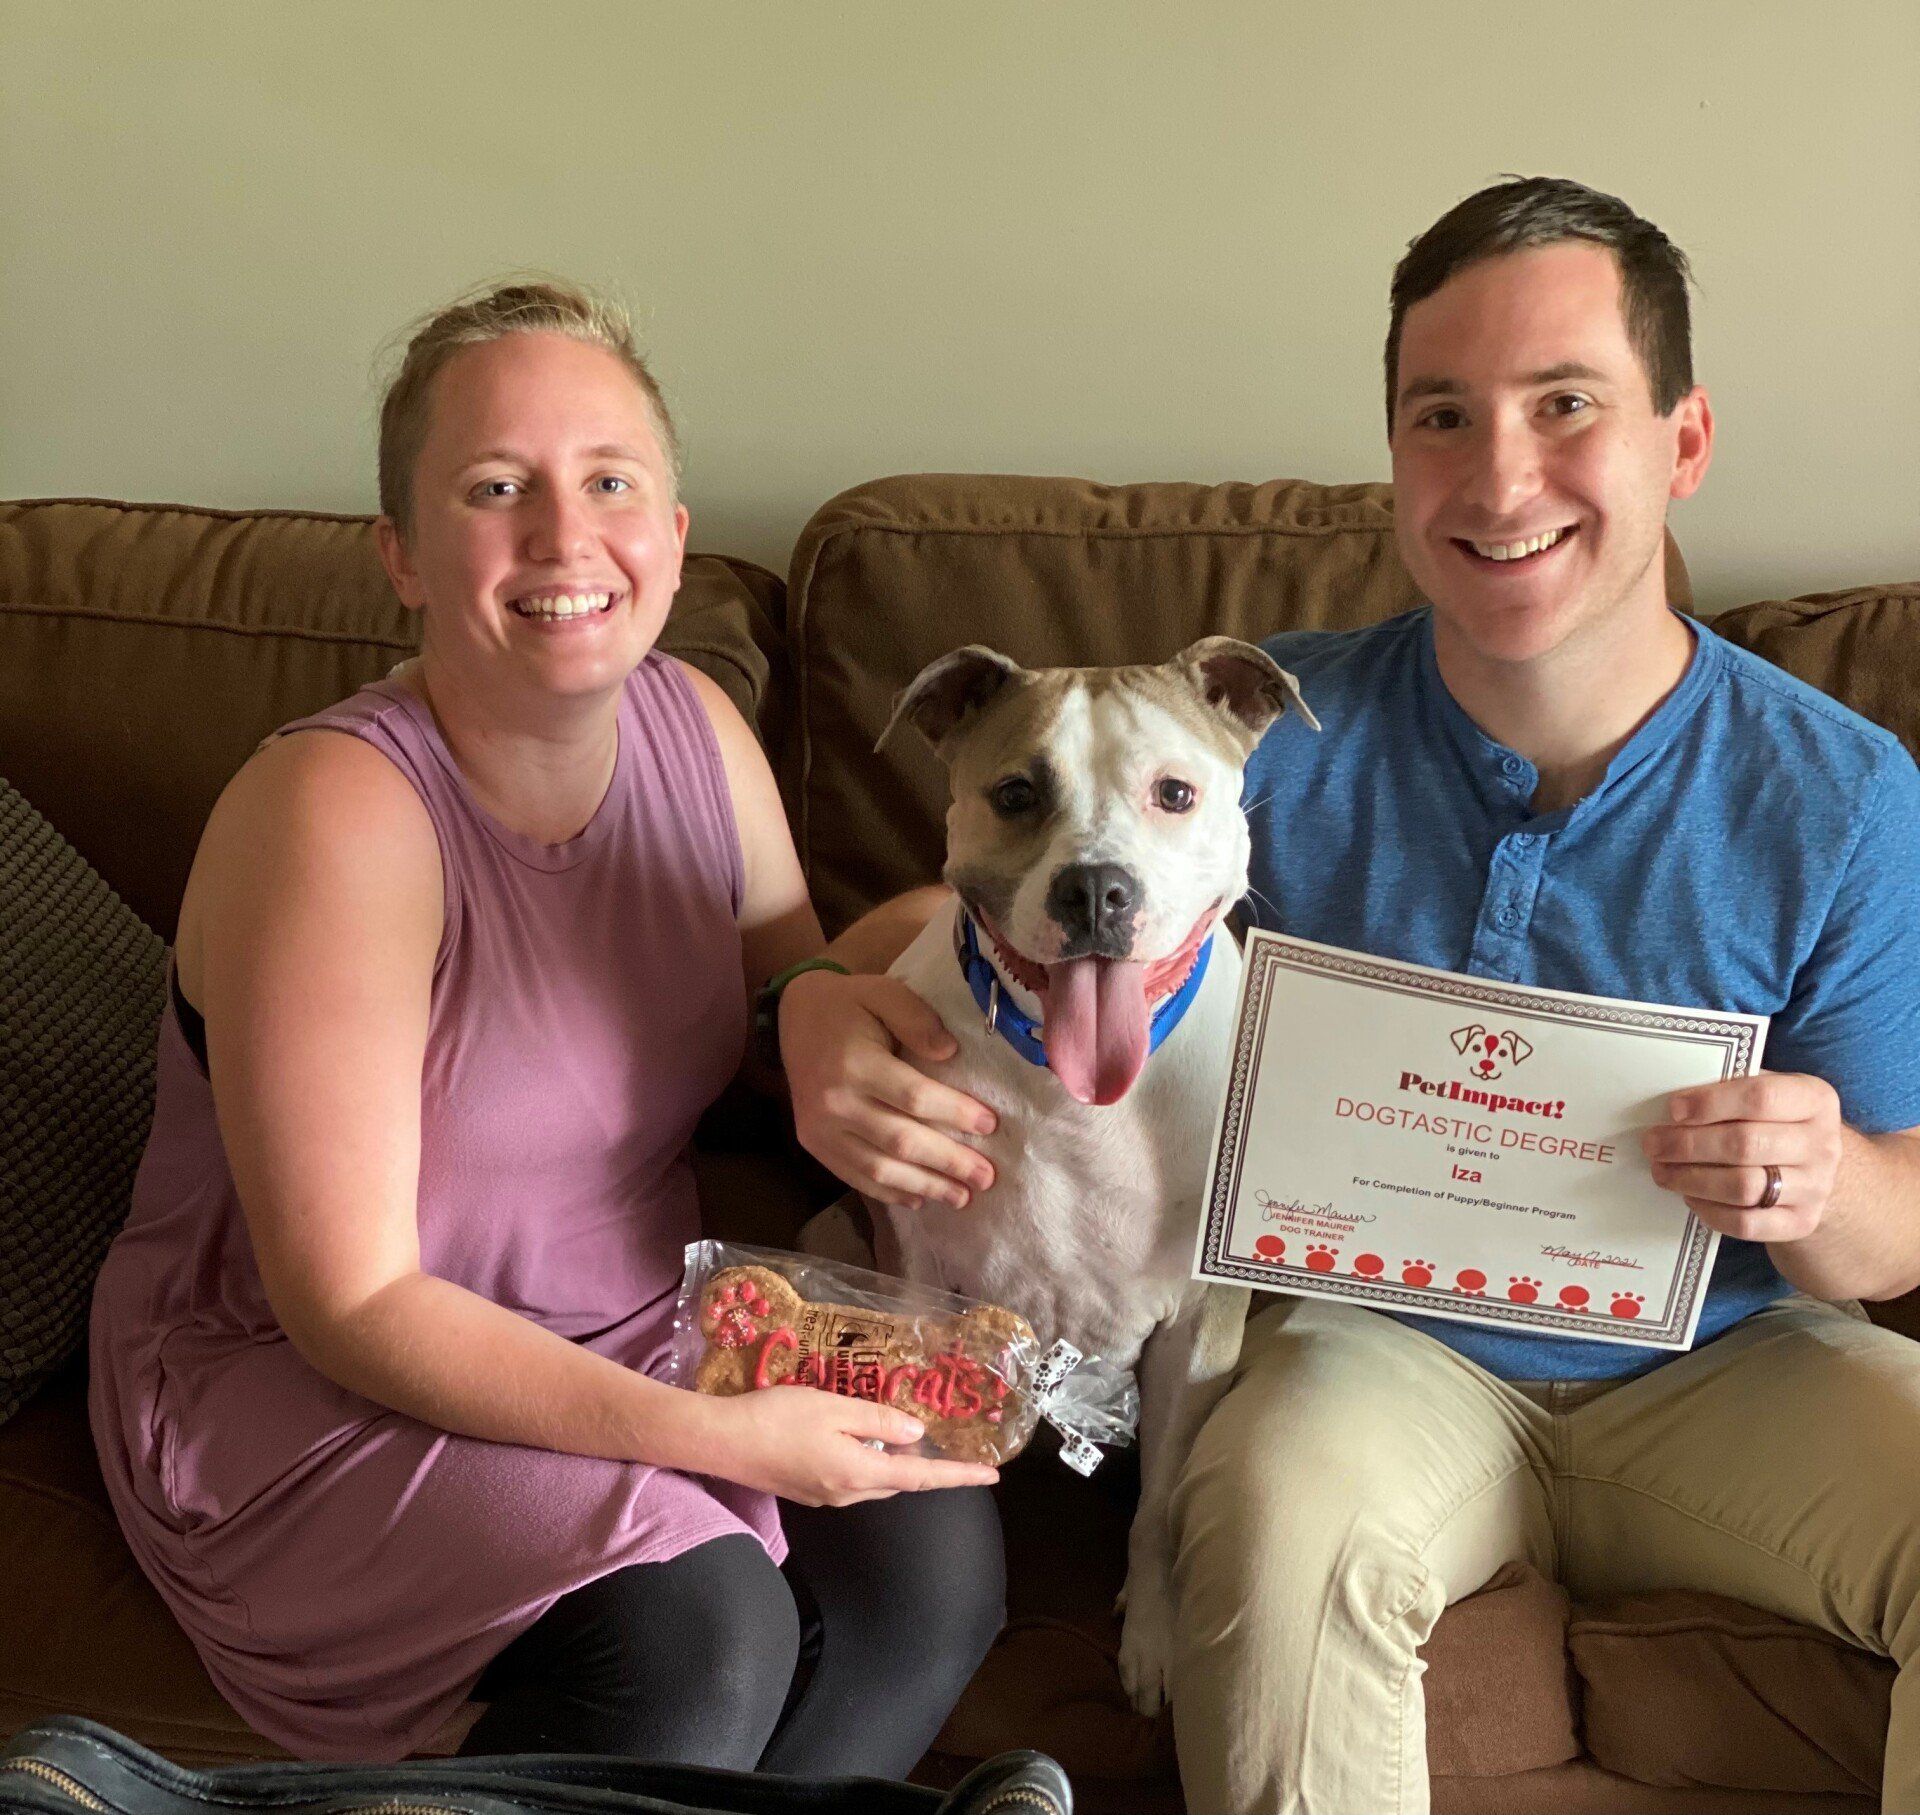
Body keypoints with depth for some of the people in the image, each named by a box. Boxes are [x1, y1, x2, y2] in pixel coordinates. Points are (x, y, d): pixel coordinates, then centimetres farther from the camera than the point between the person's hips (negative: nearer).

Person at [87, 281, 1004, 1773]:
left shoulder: (695, 725, -3)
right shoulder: (339, 812, -24)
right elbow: (353, 1304, -22)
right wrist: (708, 1434, -28)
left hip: (636, 1332, 6)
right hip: (296, 1387, -5)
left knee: (932, 1553, -17)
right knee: (694, 1623, -28)